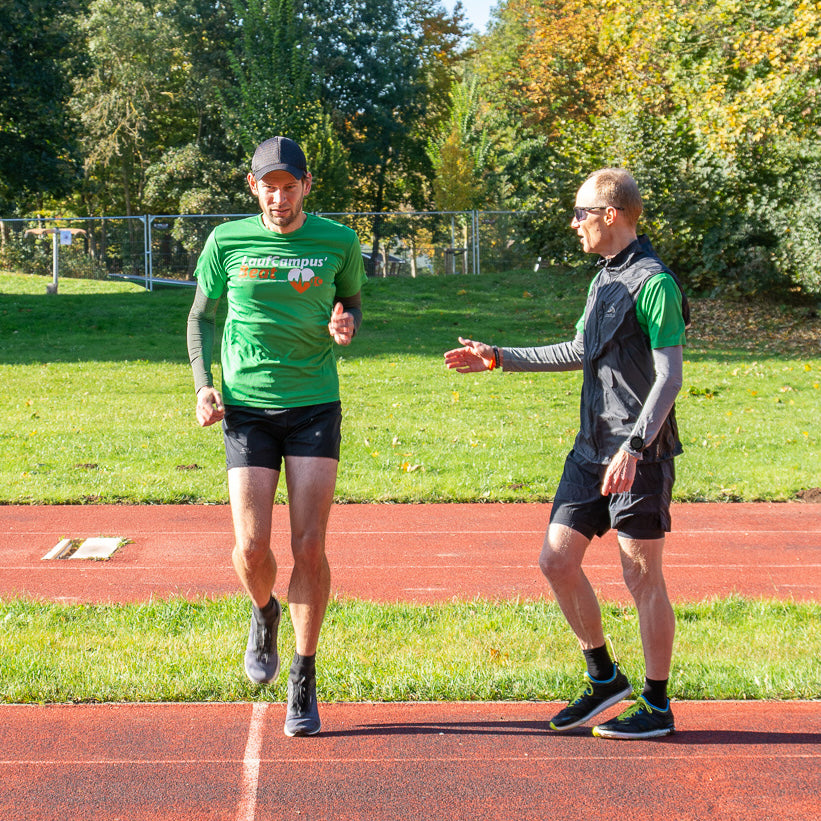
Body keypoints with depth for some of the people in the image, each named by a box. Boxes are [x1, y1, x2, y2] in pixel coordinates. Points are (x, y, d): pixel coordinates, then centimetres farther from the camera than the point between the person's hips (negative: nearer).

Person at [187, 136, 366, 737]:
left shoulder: (338, 242, 1)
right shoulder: (228, 241, 1)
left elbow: (353, 301, 16)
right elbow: (202, 316, 12)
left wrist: (346, 327, -9)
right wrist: (204, 386, -1)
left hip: (315, 406, 0)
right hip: (246, 409, 0)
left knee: (309, 546, -6)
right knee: (252, 548, -7)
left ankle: (304, 681, 9)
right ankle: (264, 614, 30)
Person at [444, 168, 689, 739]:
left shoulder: (654, 283, -13)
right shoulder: (606, 277, 15)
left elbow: (669, 376, -18)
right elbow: (580, 353, 26)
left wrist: (633, 446, -27)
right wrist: (496, 359, 26)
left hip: (640, 457, -9)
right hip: (591, 451, 9)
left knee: (642, 578, 0)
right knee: (558, 562, 6)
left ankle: (657, 707, 13)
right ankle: (604, 678, 22)